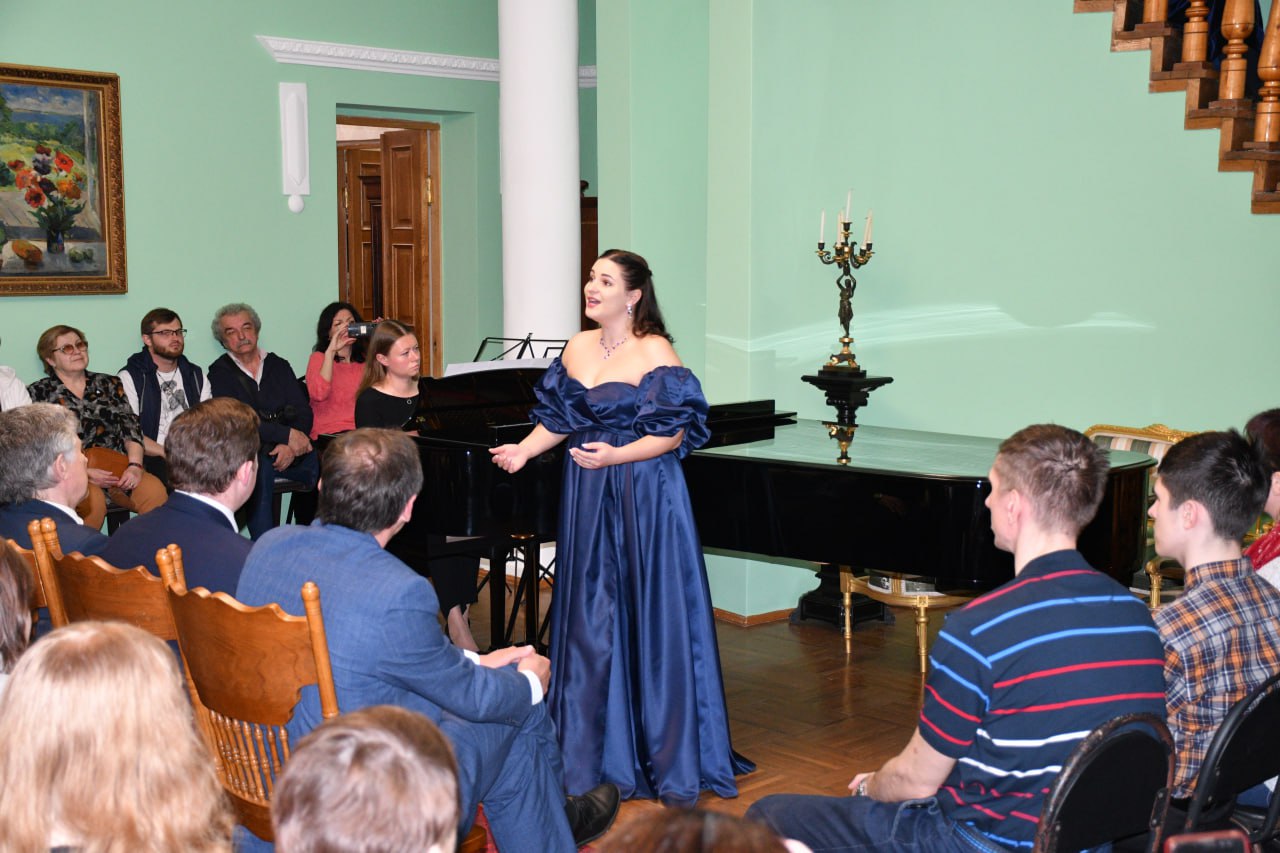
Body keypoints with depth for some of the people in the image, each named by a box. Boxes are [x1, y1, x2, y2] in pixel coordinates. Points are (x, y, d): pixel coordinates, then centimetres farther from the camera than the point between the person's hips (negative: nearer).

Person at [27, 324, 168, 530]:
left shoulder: (109, 384, 20)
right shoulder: (38, 393, 10)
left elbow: (131, 426, 10)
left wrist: (135, 465, -9)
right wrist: (85, 473, -13)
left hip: (118, 467, 3)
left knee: (156, 491, -27)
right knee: (93, 500, -36)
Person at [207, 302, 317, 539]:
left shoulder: (278, 366, 18)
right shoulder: (219, 373, 6)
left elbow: (303, 412, 7)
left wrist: (290, 445, -13)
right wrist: (288, 434, -16)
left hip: (289, 451, 4)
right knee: (259, 467, -37)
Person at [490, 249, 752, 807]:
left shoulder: (655, 352, -10)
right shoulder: (577, 348, 9)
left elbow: (670, 436, -13)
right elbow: (557, 420, 14)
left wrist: (613, 456, -27)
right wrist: (524, 450, -4)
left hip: (644, 498, -6)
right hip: (587, 498, 6)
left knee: (653, 619, -2)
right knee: (592, 619, 10)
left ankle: (674, 763, 9)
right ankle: (600, 752, 24)